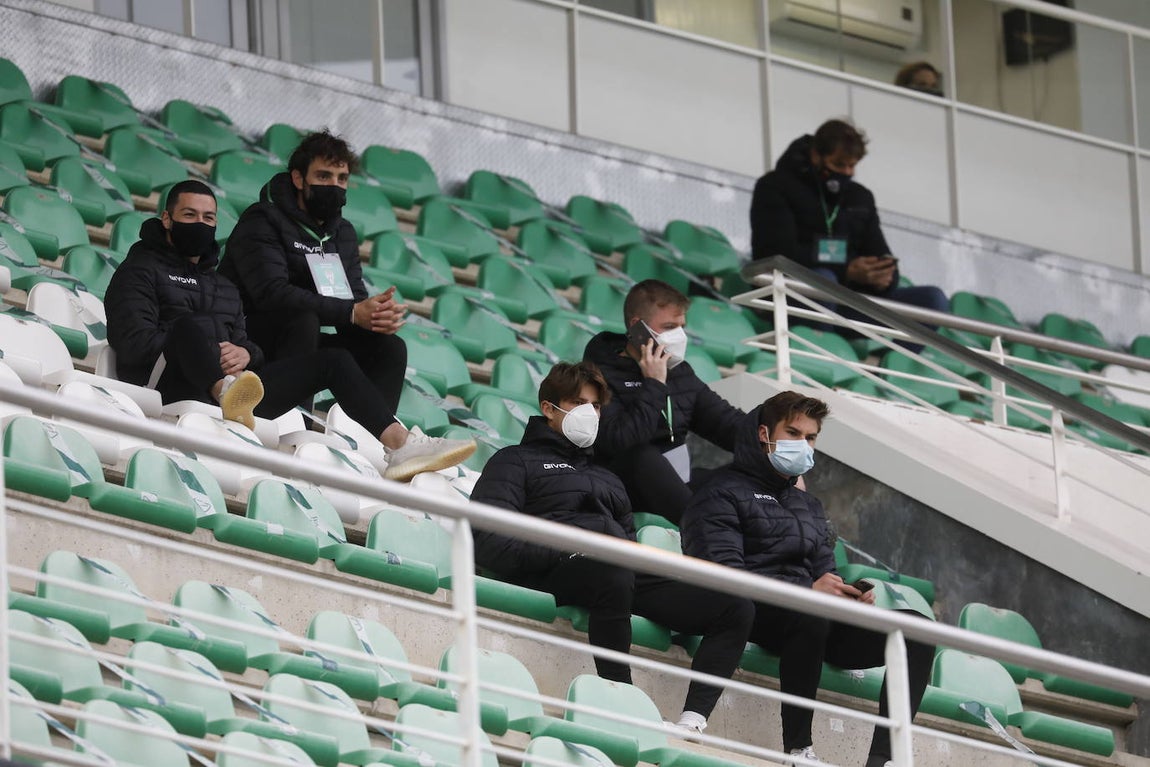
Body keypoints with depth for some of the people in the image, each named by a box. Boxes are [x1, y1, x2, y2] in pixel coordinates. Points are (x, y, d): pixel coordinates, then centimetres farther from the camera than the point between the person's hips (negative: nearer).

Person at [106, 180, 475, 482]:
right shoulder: (142, 271, 10)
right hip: (173, 390, -7)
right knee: (189, 323, -39)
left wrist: (244, 354, -3)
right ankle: (231, 396, -73)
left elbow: (245, 340, 24)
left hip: (230, 380, 7)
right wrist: (203, 354, -15)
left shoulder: (222, 285, 33)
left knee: (333, 360, 3)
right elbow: (135, 341, -6)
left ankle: (400, 446, -13)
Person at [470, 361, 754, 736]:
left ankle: (692, 721, -30)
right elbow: (489, 543, -2)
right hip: (556, 573, -7)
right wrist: (564, 553, -15)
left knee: (736, 608, -12)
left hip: (621, 573, 7)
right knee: (614, 573, -43)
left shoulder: (606, 477, 36)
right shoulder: (516, 461, 14)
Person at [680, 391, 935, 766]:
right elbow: (721, 573, -11)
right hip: (754, 616, -7)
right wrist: (809, 590, -20)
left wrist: (847, 591, -4)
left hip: (813, 616, 7)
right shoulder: (724, 493, 4)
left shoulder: (809, 506, 30)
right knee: (812, 614, -42)